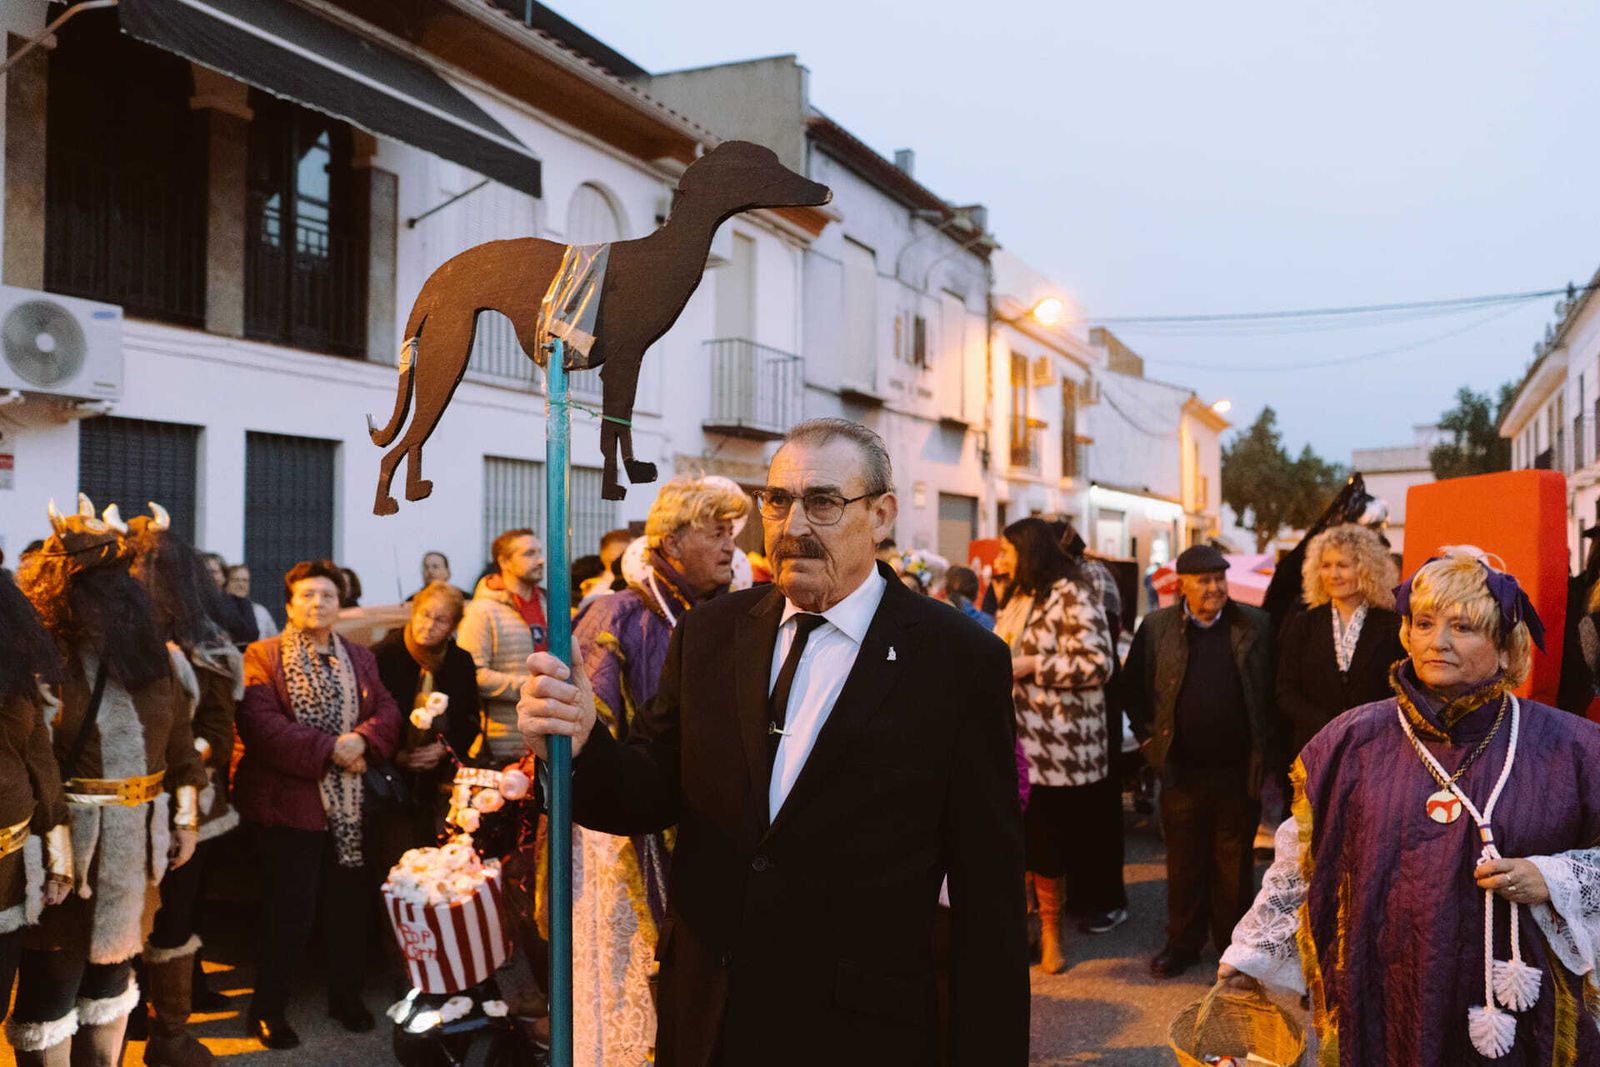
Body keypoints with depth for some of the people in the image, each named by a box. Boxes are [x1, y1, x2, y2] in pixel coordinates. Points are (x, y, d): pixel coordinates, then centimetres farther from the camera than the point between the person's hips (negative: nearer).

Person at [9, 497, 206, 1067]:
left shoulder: (149, 656, 6)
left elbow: (179, 741, 12)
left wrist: (186, 817, 12)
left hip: (139, 834, 6)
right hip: (73, 838, -6)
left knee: (113, 965, 18)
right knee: (52, 977, 7)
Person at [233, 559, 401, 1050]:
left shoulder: (359, 658, 13)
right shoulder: (263, 656, -4)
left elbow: (387, 712, 5)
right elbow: (259, 725, -16)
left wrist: (361, 740, -17)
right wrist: (328, 748, -21)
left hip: (350, 806, 5)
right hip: (288, 802, -5)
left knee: (349, 904, 13)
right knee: (288, 913, -1)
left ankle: (346, 996, 29)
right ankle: (267, 1009, 17)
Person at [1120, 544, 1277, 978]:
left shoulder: (1256, 625, 0)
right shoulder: (1157, 627, 1)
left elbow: (1275, 689, 5)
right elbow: (1132, 688, 9)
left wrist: (1266, 750, 1)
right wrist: (1150, 739, 4)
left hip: (1239, 771, 0)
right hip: (1181, 771, 1)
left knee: (1235, 862, 11)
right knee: (1184, 862, 10)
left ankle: (1235, 944, 27)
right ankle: (1183, 943, 24)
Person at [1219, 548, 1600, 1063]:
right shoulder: (1356, 740, -2)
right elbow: (1301, 856, 4)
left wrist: (1550, 880, -15)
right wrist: (1250, 951, 6)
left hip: (1516, 999, 0)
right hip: (1382, 998, 1)